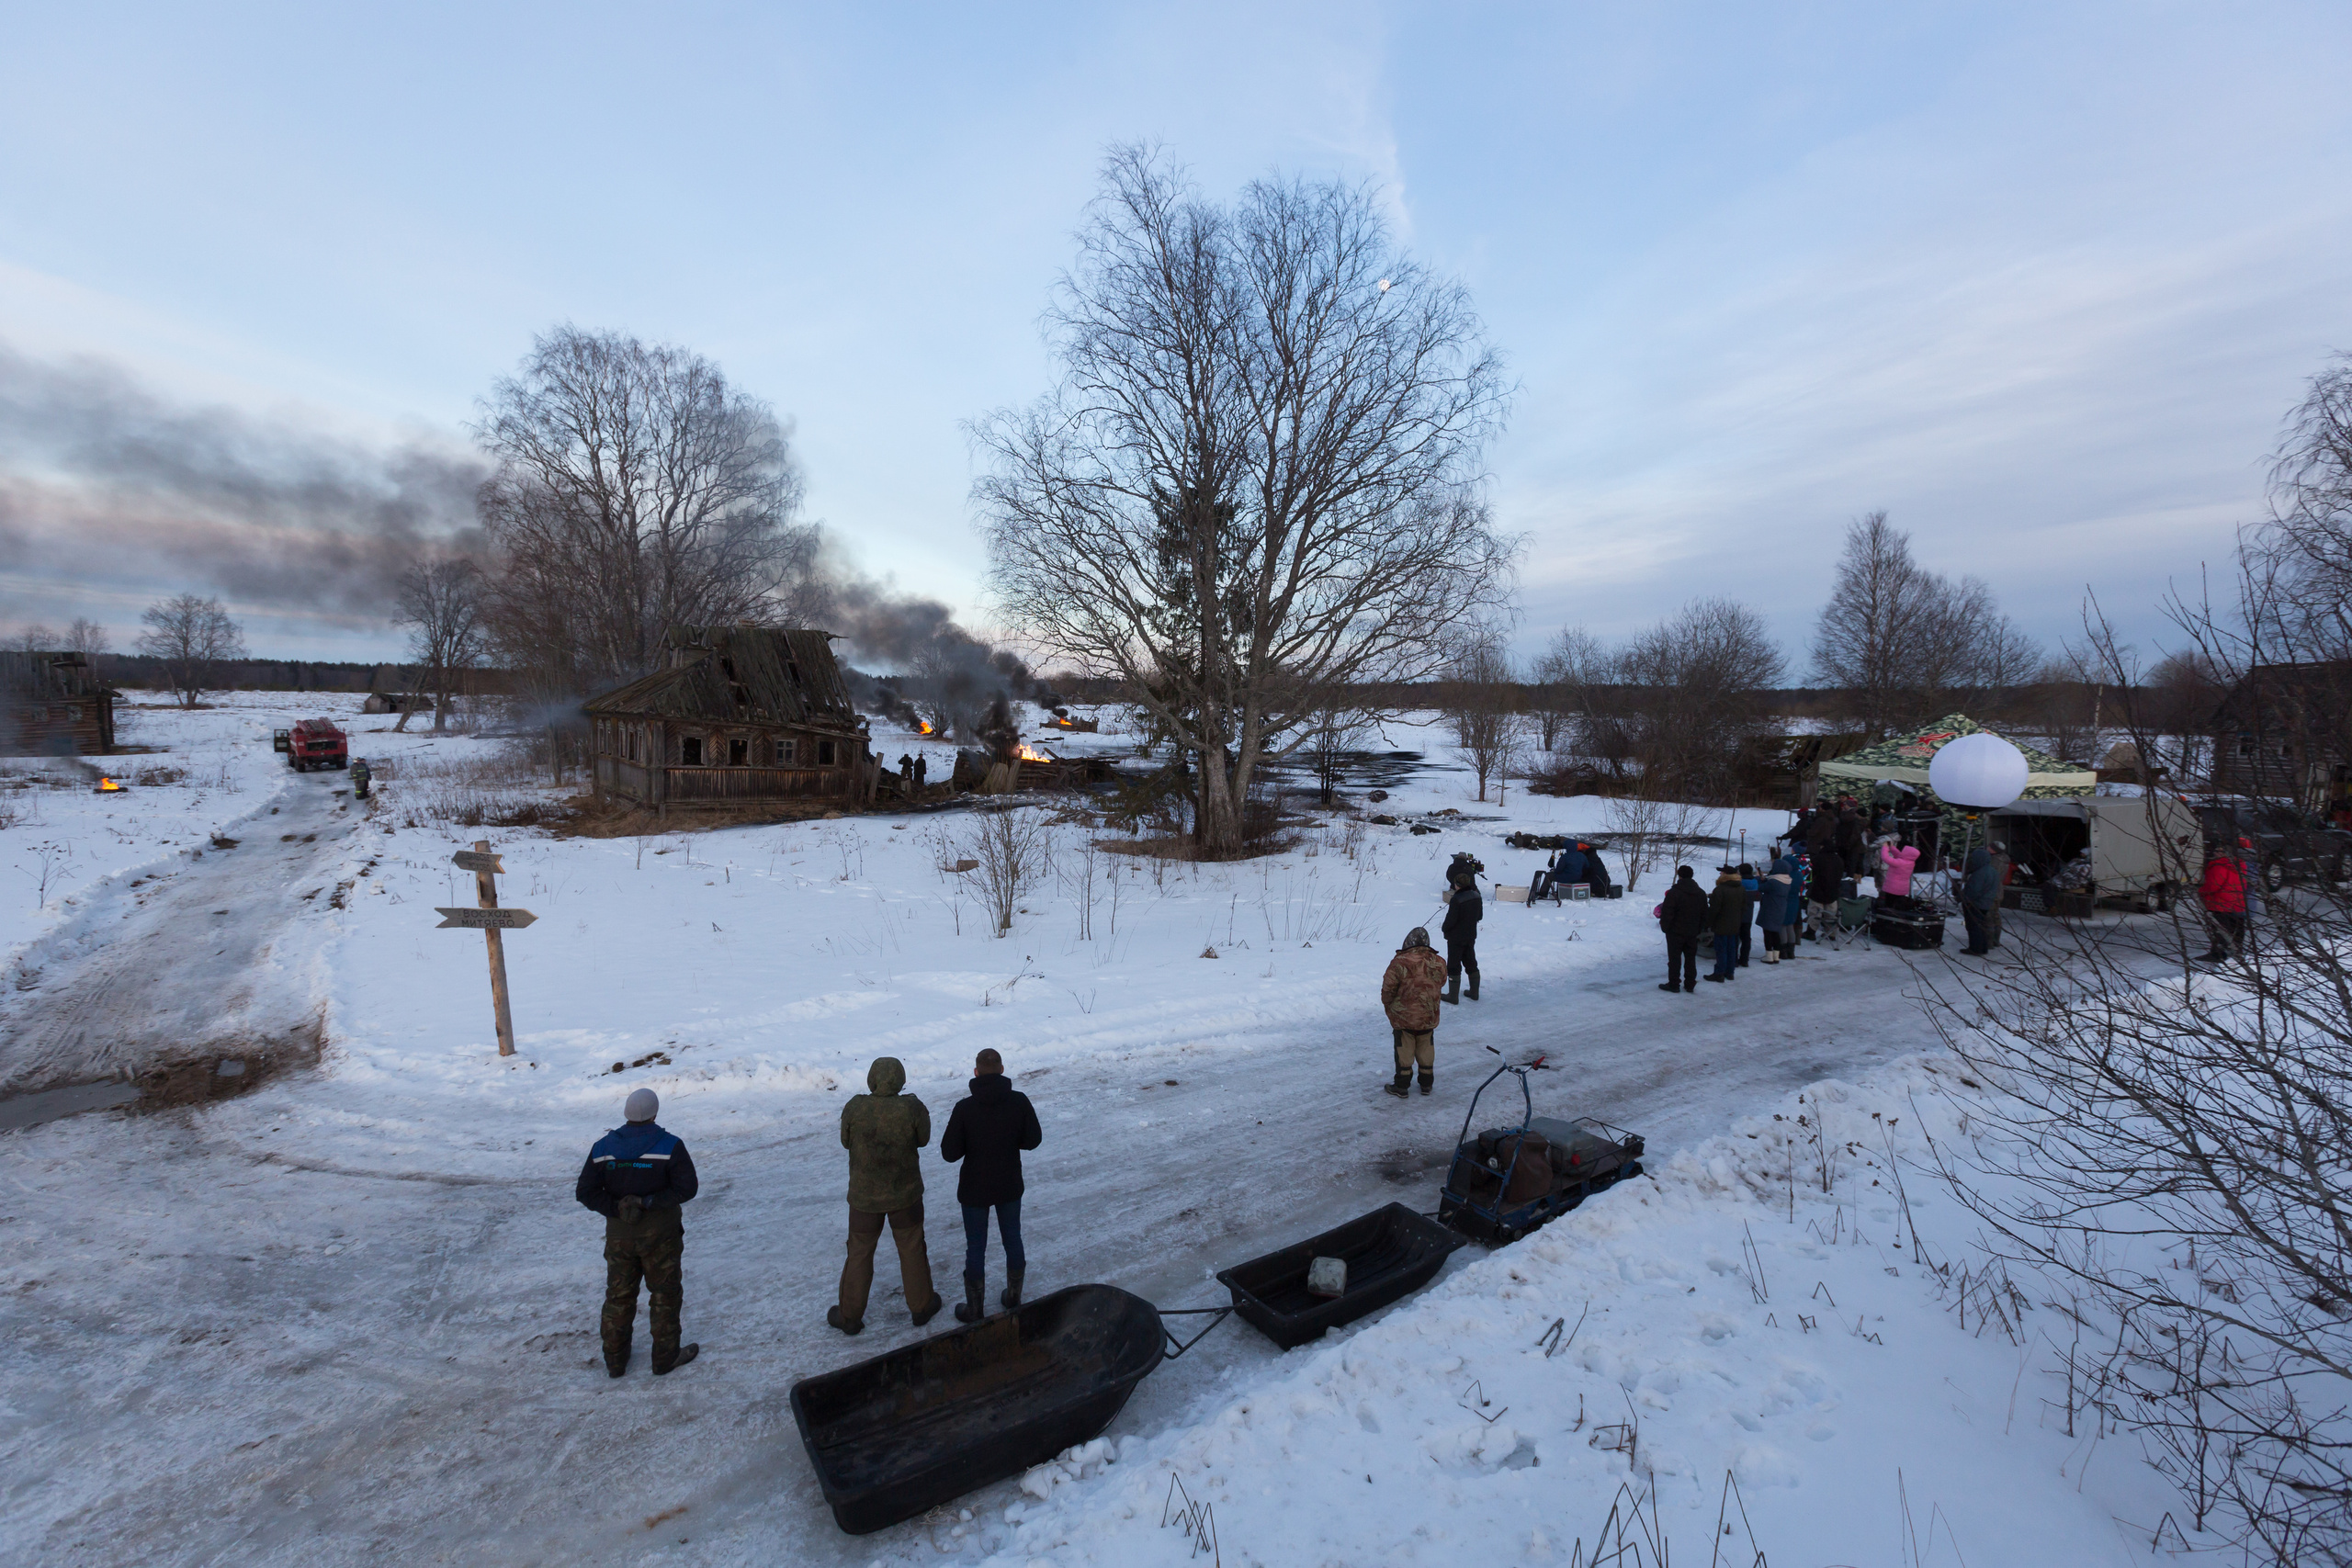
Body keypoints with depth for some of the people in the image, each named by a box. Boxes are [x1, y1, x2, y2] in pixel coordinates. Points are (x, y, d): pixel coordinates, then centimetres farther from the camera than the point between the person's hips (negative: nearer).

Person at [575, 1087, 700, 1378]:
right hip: (659, 1234, -3)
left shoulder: (603, 1148, -6)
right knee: (664, 1293, 11)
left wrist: (617, 1209, -9)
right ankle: (665, 1357, 22)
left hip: (619, 1234, 3)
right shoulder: (669, 1146, -16)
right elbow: (686, 1188, -20)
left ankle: (615, 1360, 31)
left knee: (618, 1296, 19)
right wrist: (649, 1202, -15)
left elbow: (585, 1193, -7)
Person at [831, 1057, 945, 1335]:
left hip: (864, 1195, 0)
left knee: (859, 1253, 18)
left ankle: (849, 1315, 31)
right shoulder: (911, 1108, -21)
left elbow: (845, 1141, -3)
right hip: (905, 1194, 0)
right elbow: (923, 1139, -5)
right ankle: (921, 1306, 32)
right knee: (912, 1250, 18)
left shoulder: (855, 1108, -19)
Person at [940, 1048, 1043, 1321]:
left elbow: (949, 1153, -15)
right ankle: (1013, 1299, 37)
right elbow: (1033, 1139, -6)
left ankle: (974, 1311, 27)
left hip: (975, 1189, -2)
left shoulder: (964, 1108, -20)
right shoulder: (1019, 1101, -15)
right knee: (1013, 1240, 20)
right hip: (1010, 1186, 2)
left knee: (975, 1248, 14)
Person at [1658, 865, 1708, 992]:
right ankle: (1690, 984, 18)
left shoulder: (1674, 892, -17)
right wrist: (1699, 929, 19)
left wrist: (1665, 927, -2)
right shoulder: (1700, 894, 6)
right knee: (1690, 958, 13)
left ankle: (1674, 984, 5)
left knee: (1674, 958, 1)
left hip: (1676, 932, -6)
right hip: (1692, 933, 6)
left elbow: (1667, 913, -17)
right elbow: (1704, 915, 12)